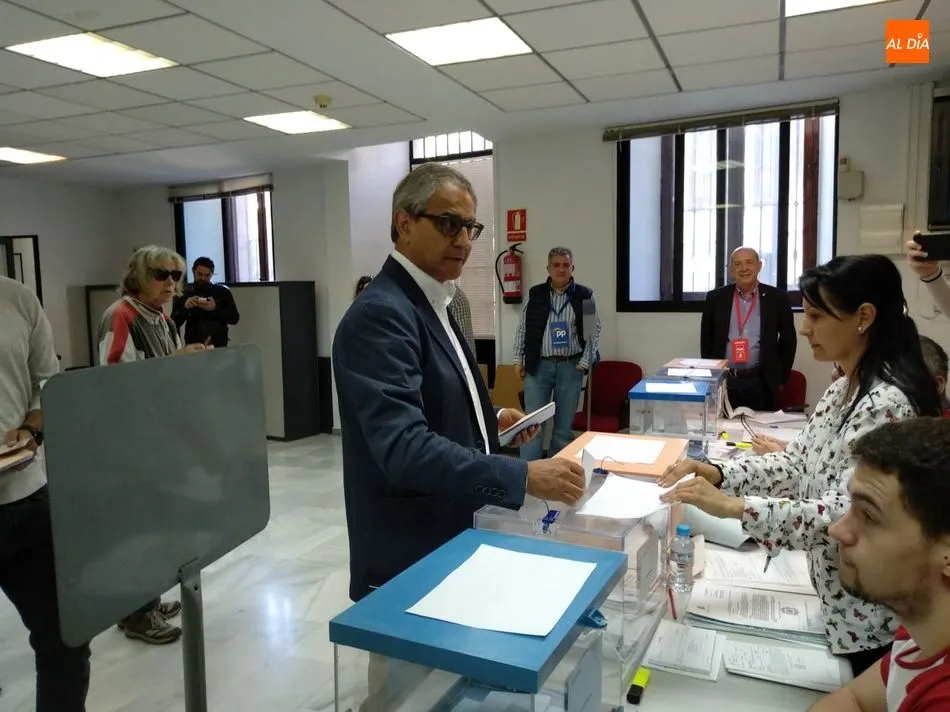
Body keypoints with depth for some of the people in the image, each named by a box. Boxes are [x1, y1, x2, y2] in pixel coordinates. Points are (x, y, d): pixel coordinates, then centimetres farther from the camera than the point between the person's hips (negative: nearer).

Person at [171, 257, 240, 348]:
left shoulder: (223, 292, 4)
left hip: (219, 345, 0)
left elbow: (234, 318, -1)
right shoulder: (183, 294, 6)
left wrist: (215, 308, -16)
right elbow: (174, 324, 1)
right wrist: (185, 307, -16)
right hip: (194, 346, 0)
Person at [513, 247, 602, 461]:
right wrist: (518, 359, 4)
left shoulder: (585, 295, 0)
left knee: (564, 425, 8)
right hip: (538, 365, 0)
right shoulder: (535, 294, 3)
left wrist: (585, 363, -5)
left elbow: (594, 331, 2)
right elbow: (522, 328, 8)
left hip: (570, 367, 0)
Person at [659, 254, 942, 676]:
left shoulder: (887, 403, -26)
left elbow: (848, 516, -31)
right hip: (835, 593, 8)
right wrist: (717, 474, -9)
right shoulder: (844, 388, 4)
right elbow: (799, 463, 5)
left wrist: (732, 506, -36)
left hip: (868, 612, -8)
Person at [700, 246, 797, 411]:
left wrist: (779, 379, 6)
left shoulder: (777, 298, 2)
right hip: (723, 381, 1)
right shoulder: (715, 298, 4)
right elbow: (706, 340, 9)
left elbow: (788, 341, 8)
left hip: (761, 383, 0)